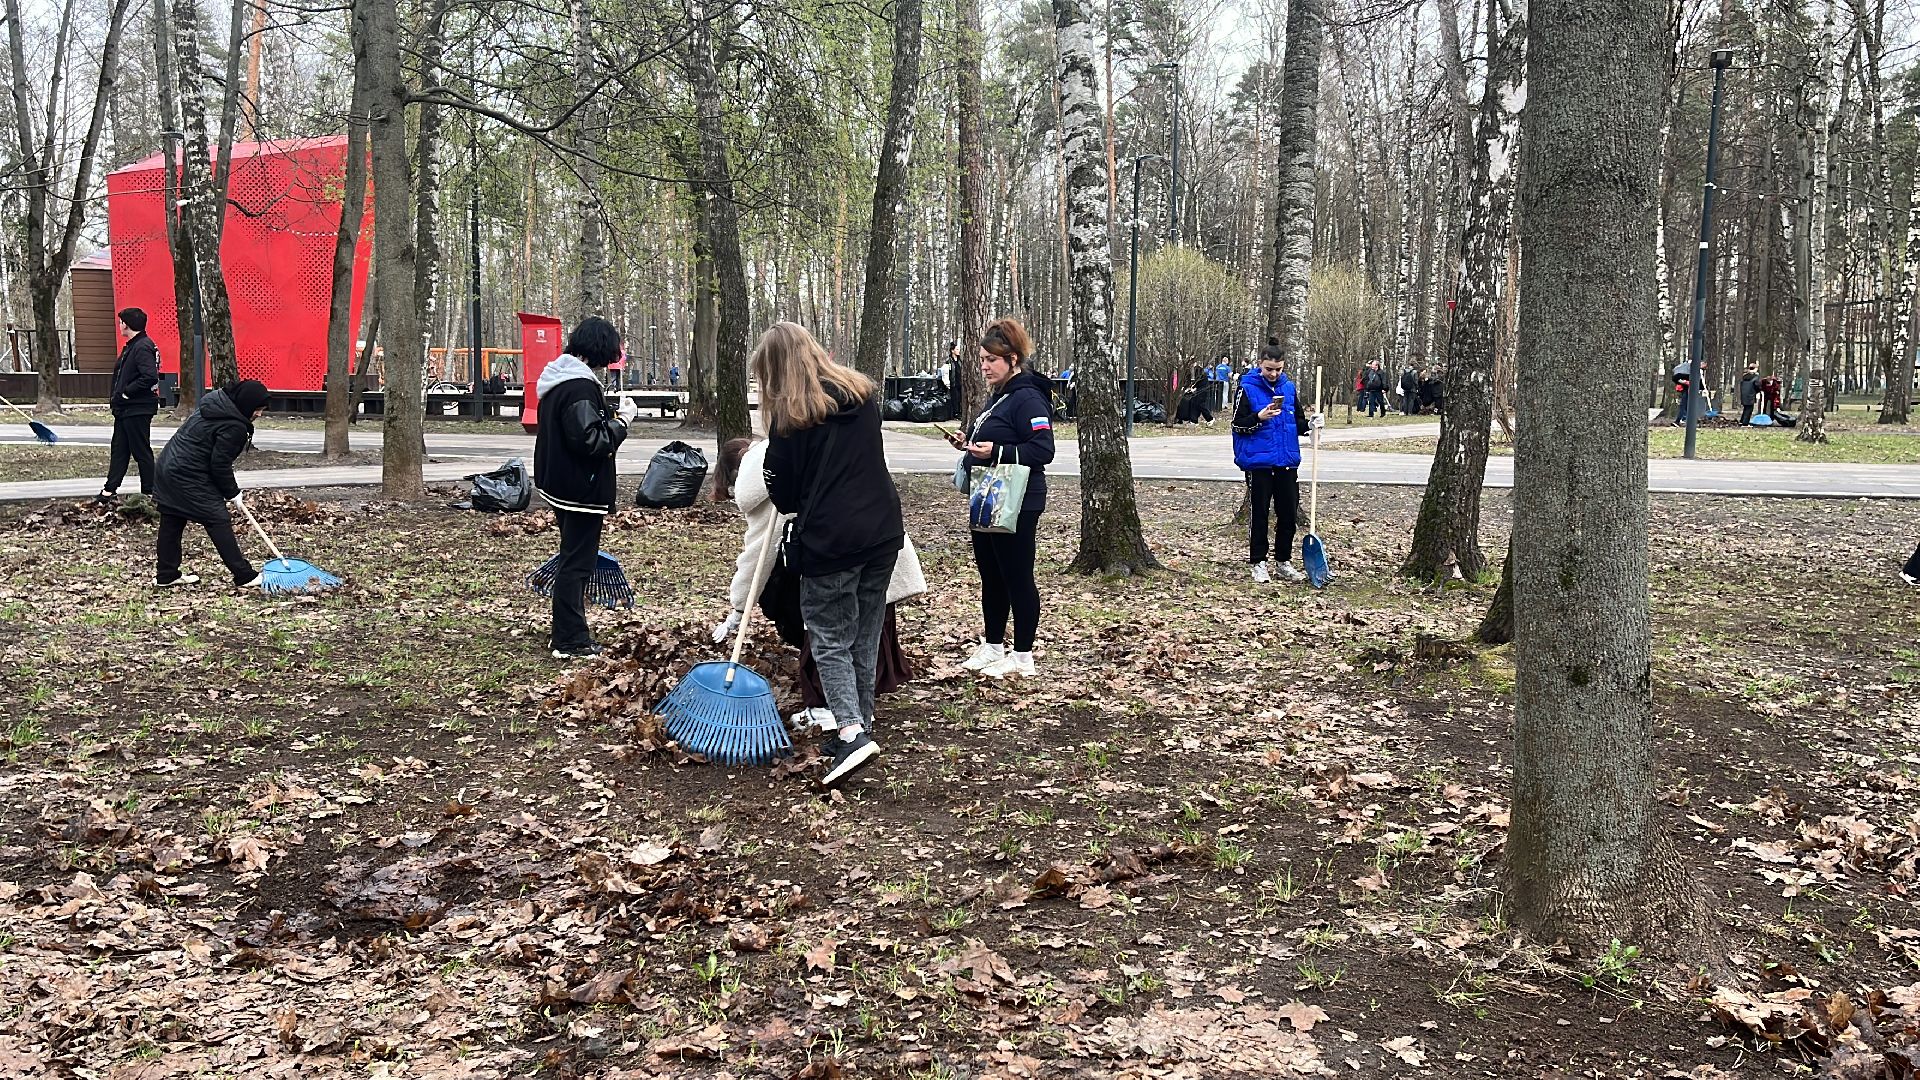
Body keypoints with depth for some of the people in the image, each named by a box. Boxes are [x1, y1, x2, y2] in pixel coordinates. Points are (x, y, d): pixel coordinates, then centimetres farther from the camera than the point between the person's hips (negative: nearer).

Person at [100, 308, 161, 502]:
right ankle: (110, 490, 21)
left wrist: (126, 392, -20)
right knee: (119, 449, 14)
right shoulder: (132, 346, 14)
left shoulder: (143, 347, -17)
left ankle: (150, 491, 5)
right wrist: (116, 398, 12)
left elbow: (150, 377, -28)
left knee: (141, 451, -2)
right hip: (125, 409, 10)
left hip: (137, 410, -10)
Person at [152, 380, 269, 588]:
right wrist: (233, 493, -2)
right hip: (188, 477, -10)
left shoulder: (215, 403, 10)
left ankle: (166, 575, 22)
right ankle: (244, 576, -3)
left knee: (171, 523, 14)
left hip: (167, 466, 10)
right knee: (219, 521, -5)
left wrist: (229, 479, 18)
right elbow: (220, 465, -16)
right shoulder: (233, 426, -20)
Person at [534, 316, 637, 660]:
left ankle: (566, 633, 29)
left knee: (572, 558, 20)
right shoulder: (581, 387, -21)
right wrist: (622, 420, -15)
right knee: (576, 563, -3)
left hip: (558, 485, 10)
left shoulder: (556, 380, 11)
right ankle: (571, 642, 4)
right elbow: (590, 441, -26)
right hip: (581, 489, -10)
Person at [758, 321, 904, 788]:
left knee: (831, 641, 3)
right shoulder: (863, 393, 9)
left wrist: (793, 501, 18)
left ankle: (852, 733, -12)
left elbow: (783, 494, -2)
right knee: (866, 639, 15)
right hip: (883, 530, 6)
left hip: (829, 541, -6)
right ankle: (859, 727, 22)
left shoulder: (790, 415, -9)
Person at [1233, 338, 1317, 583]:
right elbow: (1237, 424, -5)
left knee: (1289, 514, 8)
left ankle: (1285, 562, 20)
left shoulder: (1289, 388, 8)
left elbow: (1298, 422, 16)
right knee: (1260, 514, 3)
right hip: (1258, 462, -4)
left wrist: (1310, 424, -5)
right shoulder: (1248, 388, -5)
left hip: (1287, 461, 4)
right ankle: (1258, 563, 13)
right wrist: (1259, 417, -20)